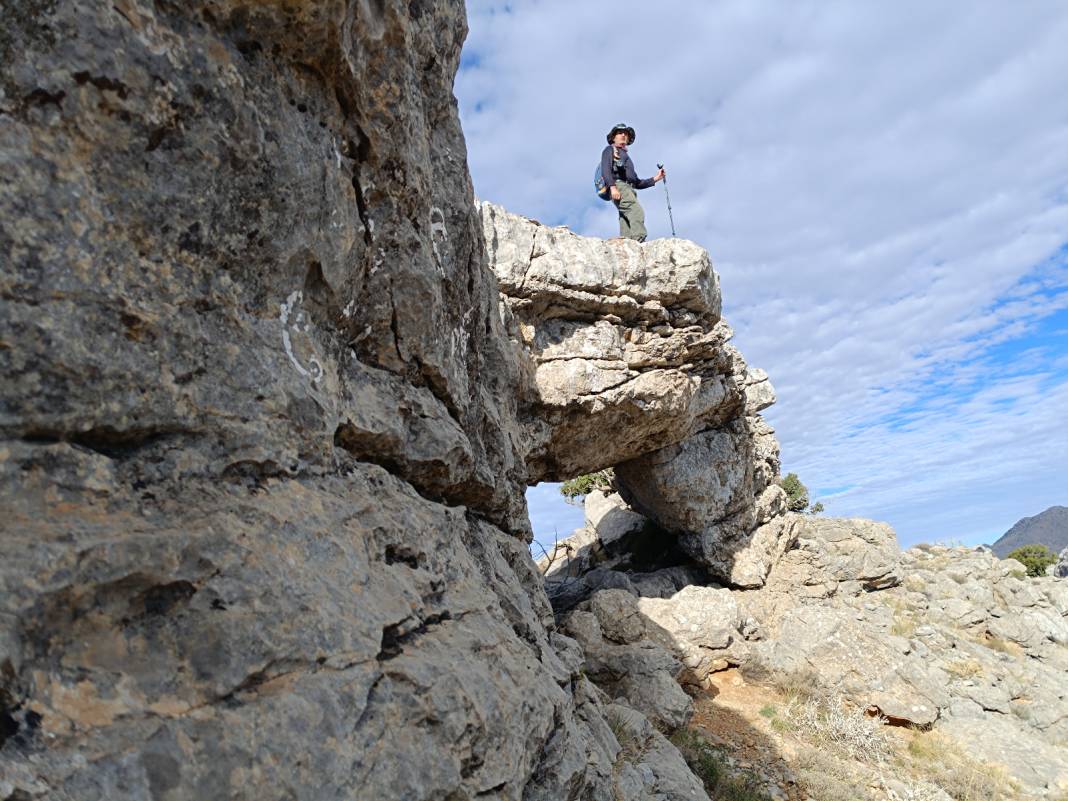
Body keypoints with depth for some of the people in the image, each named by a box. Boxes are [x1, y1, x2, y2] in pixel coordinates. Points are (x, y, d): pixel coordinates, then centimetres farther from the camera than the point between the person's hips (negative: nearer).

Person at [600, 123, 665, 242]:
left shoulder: (626, 156, 39)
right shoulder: (610, 150, 17)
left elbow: (637, 183, 35)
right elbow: (605, 169, -2)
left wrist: (655, 179, 25)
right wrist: (612, 187, -18)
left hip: (629, 189, 8)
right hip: (619, 186, -8)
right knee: (637, 211, -30)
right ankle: (639, 242, -46)